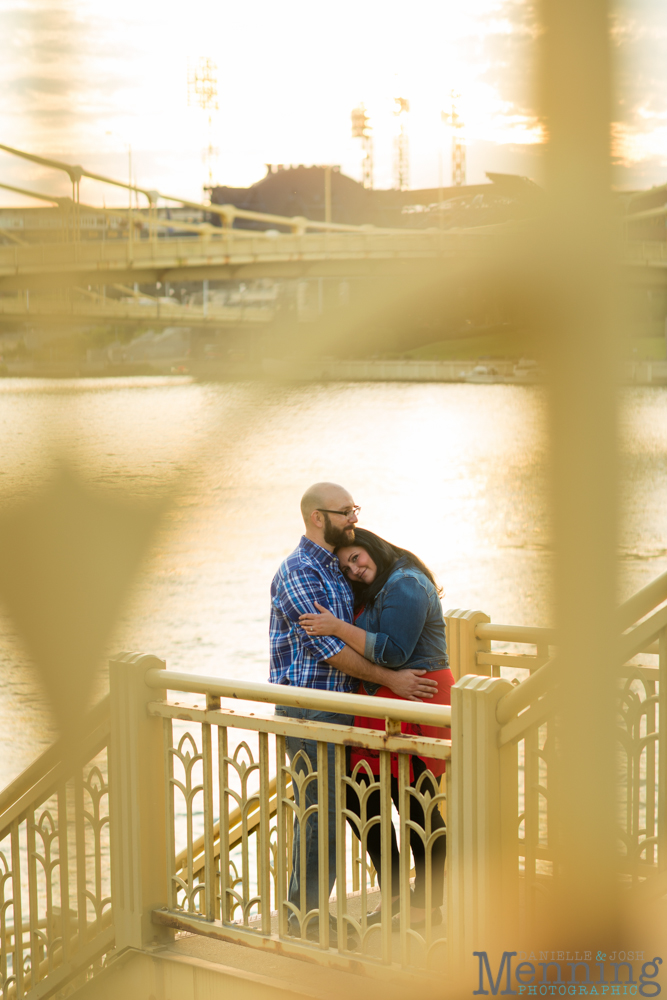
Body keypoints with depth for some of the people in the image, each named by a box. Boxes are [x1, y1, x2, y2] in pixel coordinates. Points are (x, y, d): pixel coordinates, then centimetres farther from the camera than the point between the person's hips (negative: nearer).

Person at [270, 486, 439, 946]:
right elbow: (328, 648, -20)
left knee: (325, 808, 13)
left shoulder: (335, 566, 14)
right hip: (307, 708, -9)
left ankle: (309, 908, 22)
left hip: (336, 707, 9)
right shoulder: (299, 572, -15)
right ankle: (305, 917, 5)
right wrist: (390, 679, -17)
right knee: (318, 810, -5)